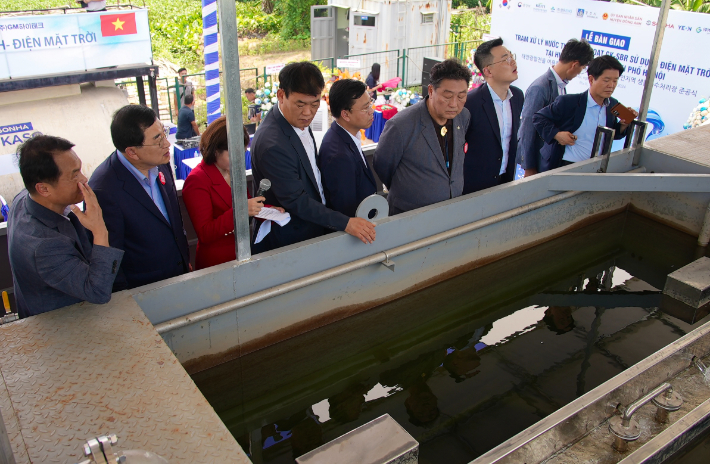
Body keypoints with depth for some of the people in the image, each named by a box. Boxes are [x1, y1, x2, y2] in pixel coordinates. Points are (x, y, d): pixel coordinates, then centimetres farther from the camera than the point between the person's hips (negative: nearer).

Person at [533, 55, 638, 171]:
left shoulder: (612, 105, 6)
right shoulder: (568, 102, -11)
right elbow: (539, 118, -5)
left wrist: (624, 125, -1)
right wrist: (556, 134, -17)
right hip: (564, 167, -6)